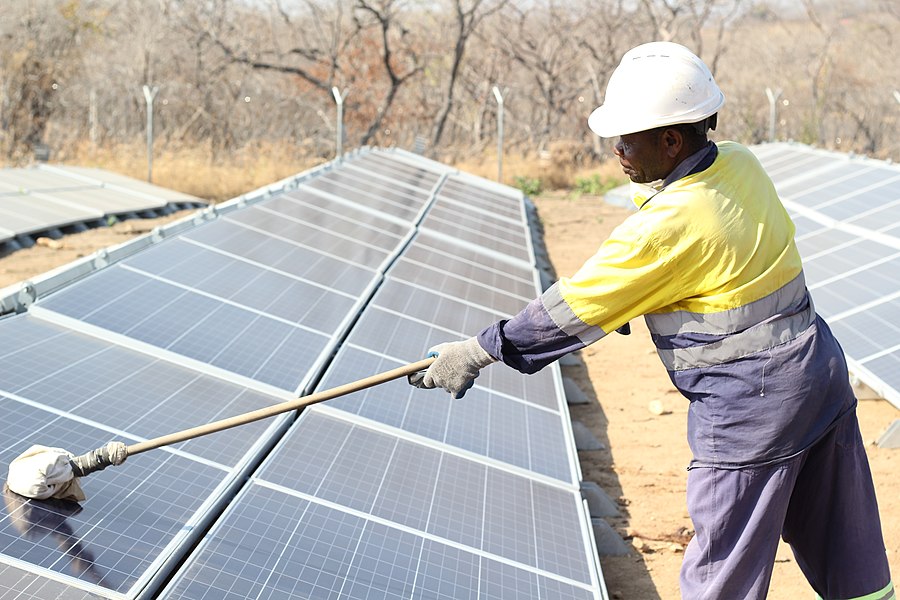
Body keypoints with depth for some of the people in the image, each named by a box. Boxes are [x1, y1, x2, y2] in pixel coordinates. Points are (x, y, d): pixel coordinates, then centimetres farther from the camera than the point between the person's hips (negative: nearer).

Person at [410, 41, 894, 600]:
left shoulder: (666, 227, -23)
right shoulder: (742, 166, -1)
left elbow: (575, 308, -17)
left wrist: (477, 352, -8)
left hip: (750, 406, -8)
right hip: (819, 364, 9)